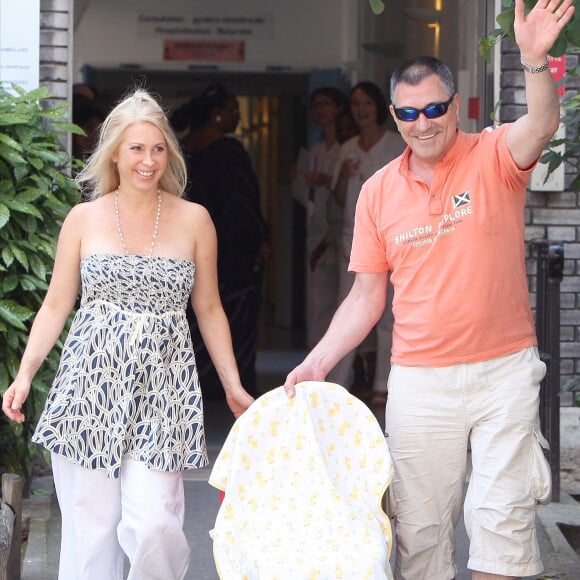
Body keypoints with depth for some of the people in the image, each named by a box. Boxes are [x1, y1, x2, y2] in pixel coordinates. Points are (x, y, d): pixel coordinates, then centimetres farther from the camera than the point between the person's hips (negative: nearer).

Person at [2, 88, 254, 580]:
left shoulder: (194, 220, 6)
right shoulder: (84, 219, 6)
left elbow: (209, 310, 13)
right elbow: (56, 306, 9)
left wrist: (234, 387, 10)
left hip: (162, 387, -1)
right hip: (91, 381, 1)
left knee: (153, 525, -12)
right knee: (90, 525, -1)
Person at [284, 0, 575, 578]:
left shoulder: (493, 156, -4)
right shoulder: (379, 192, 5)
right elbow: (366, 297, 10)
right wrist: (317, 363, 0)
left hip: (503, 370, -2)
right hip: (418, 379, 3)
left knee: (502, 516, -2)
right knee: (420, 523, 6)